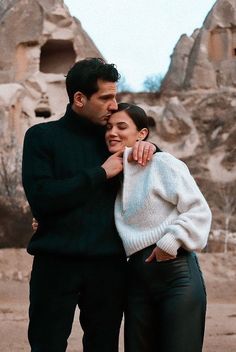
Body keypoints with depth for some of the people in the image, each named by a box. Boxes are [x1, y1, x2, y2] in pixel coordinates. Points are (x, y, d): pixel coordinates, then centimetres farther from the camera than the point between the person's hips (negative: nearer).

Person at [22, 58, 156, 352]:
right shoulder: (42, 137, 2)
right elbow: (40, 199, -12)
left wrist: (147, 147, -2)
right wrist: (100, 173, -12)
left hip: (108, 263, 4)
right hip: (56, 263, -3)